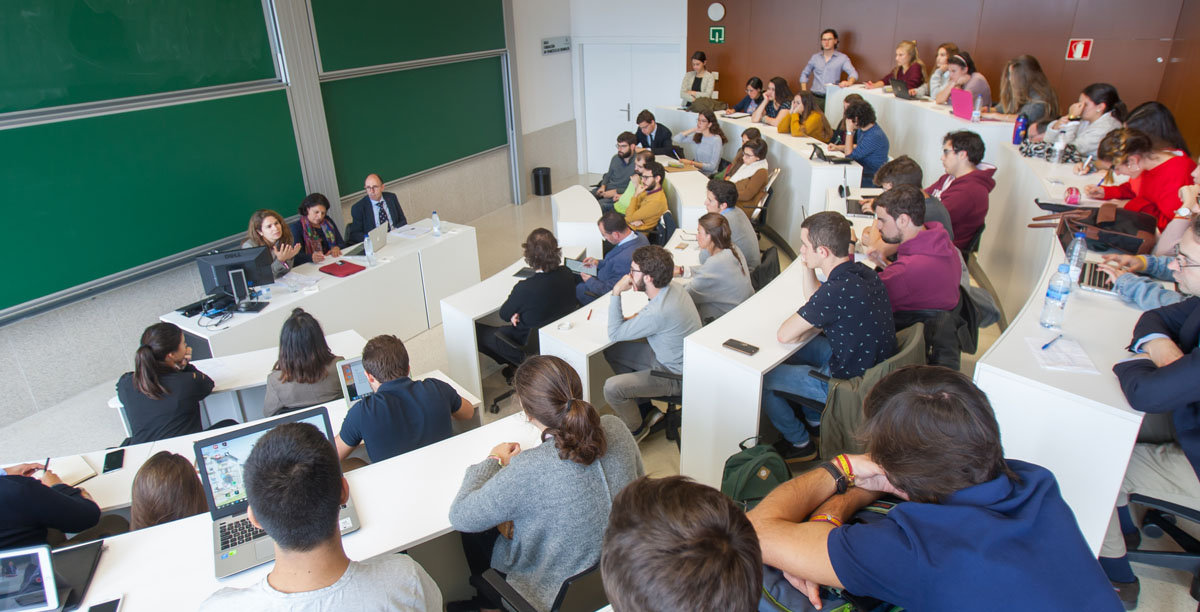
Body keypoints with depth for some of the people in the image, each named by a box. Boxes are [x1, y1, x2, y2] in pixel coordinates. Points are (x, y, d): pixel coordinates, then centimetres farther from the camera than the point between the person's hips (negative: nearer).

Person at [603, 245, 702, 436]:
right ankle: (645, 409, 22)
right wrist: (636, 318, -2)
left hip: (677, 377, -10)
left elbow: (614, 334, -22)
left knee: (612, 388, -20)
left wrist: (616, 292, -20)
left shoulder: (658, 313, -34)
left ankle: (637, 429, 10)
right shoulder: (673, 289, -7)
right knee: (612, 351, 13)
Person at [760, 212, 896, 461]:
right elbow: (815, 301, 13)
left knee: (760, 379, 0)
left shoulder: (838, 291, -33)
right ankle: (816, 421, 36)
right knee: (798, 347, 26)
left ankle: (800, 444, 20)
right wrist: (808, 267, -1)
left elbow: (784, 335, -24)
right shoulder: (862, 272, -5)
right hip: (872, 367, 9)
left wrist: (810, 328, -5)